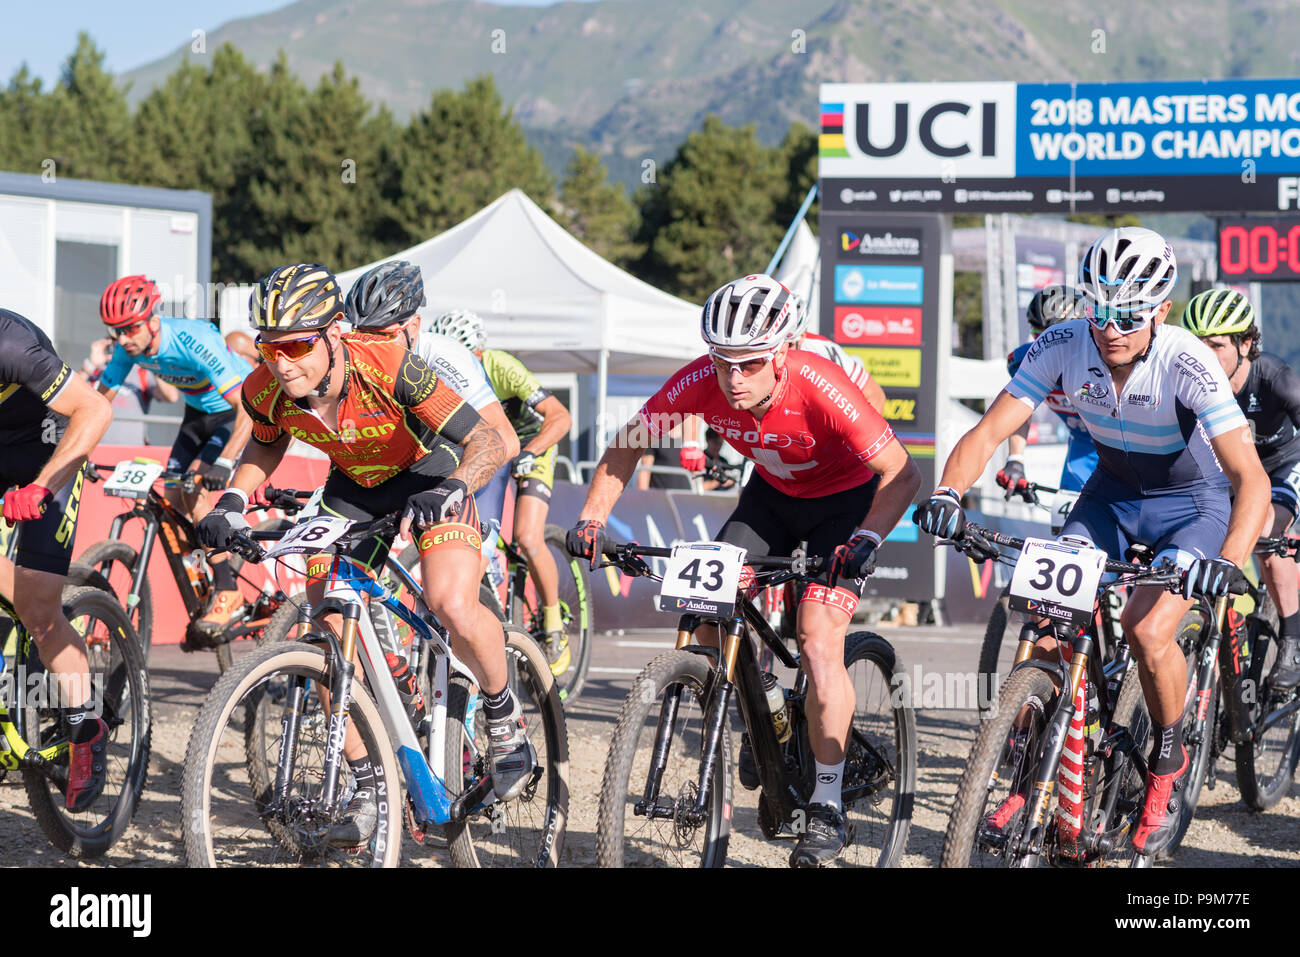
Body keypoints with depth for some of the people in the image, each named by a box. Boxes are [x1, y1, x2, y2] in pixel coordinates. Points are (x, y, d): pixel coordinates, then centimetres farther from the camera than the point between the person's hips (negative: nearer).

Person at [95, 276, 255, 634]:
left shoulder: (195, 341, -36)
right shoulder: (129, 347, -16)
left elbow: (249, 407, -40)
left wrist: (224, 462, -51)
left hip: (235, 411, -7)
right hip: (198, 412, 7)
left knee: (193, 489, -23)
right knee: (172, 497, -2)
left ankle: (227, 591, -16)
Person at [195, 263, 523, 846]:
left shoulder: (388, 368, -36)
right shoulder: (265, 391, -22)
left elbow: (488, 442, -32)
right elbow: (264, 448, 4)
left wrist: (450, 490, -51)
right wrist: (232, 503, -13)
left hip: (428, 476, -5)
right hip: (352, 489, 5)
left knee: (453, 609, -27)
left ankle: (504, 719, 2)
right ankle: (368, 790, 9)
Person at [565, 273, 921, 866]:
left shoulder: (819, 388, -35)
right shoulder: (699, 383, -25)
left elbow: (902, 473, -30)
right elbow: (627, 445, -9)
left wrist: (866, 540, -45)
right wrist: (591, 518, -21)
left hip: (845, 498, -5)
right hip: (773, 493, 5)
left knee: (818, 644, -19)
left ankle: (827, 806, -9)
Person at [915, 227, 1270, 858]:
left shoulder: (1185, 363, -32)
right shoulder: (1063, 347, -22)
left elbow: (1251, 477, -37)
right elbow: (988, 433, -21)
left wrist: (1228, 562, -52)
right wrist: (949, 493, -41)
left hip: (1193, 501, -4)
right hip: (1112, 492, 4)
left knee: (1148, 630, -24)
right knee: (1050, 619, -14)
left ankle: (1168, 760, 4)